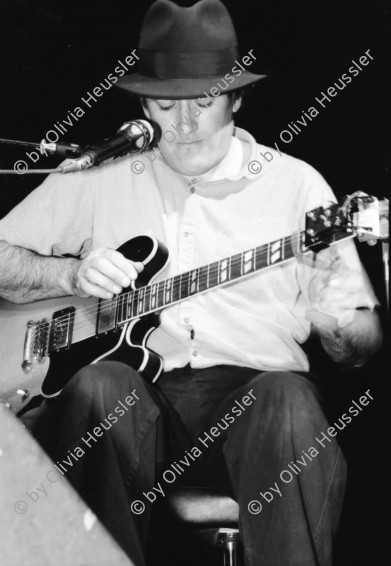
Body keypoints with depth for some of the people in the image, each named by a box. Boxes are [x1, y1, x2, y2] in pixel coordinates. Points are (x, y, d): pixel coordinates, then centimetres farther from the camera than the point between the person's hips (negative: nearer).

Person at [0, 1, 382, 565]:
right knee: (97, 386, -31)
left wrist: (336, 320, -16)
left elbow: (361, 345, 8)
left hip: (251, 391, -1)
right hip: (133, 391, 2)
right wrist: (71, 273, -6)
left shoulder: (295, 184, 7)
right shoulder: (98, 178, 11)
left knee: (290, 401, -33)